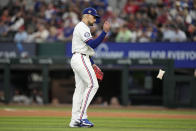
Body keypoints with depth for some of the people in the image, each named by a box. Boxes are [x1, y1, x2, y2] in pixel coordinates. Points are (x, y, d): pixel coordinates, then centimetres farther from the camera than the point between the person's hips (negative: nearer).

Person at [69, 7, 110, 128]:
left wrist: (92, 64, 21)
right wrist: (105, 32, -25)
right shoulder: (82, 27, -10)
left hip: (78, 59, 11)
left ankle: (75, 120, 5)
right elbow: (92, 44, -22)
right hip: (81, 59, -11)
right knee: (92, 85, -15)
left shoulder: (84, 28, 24)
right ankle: (82, 116, -18)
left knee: (80, 88, 7)